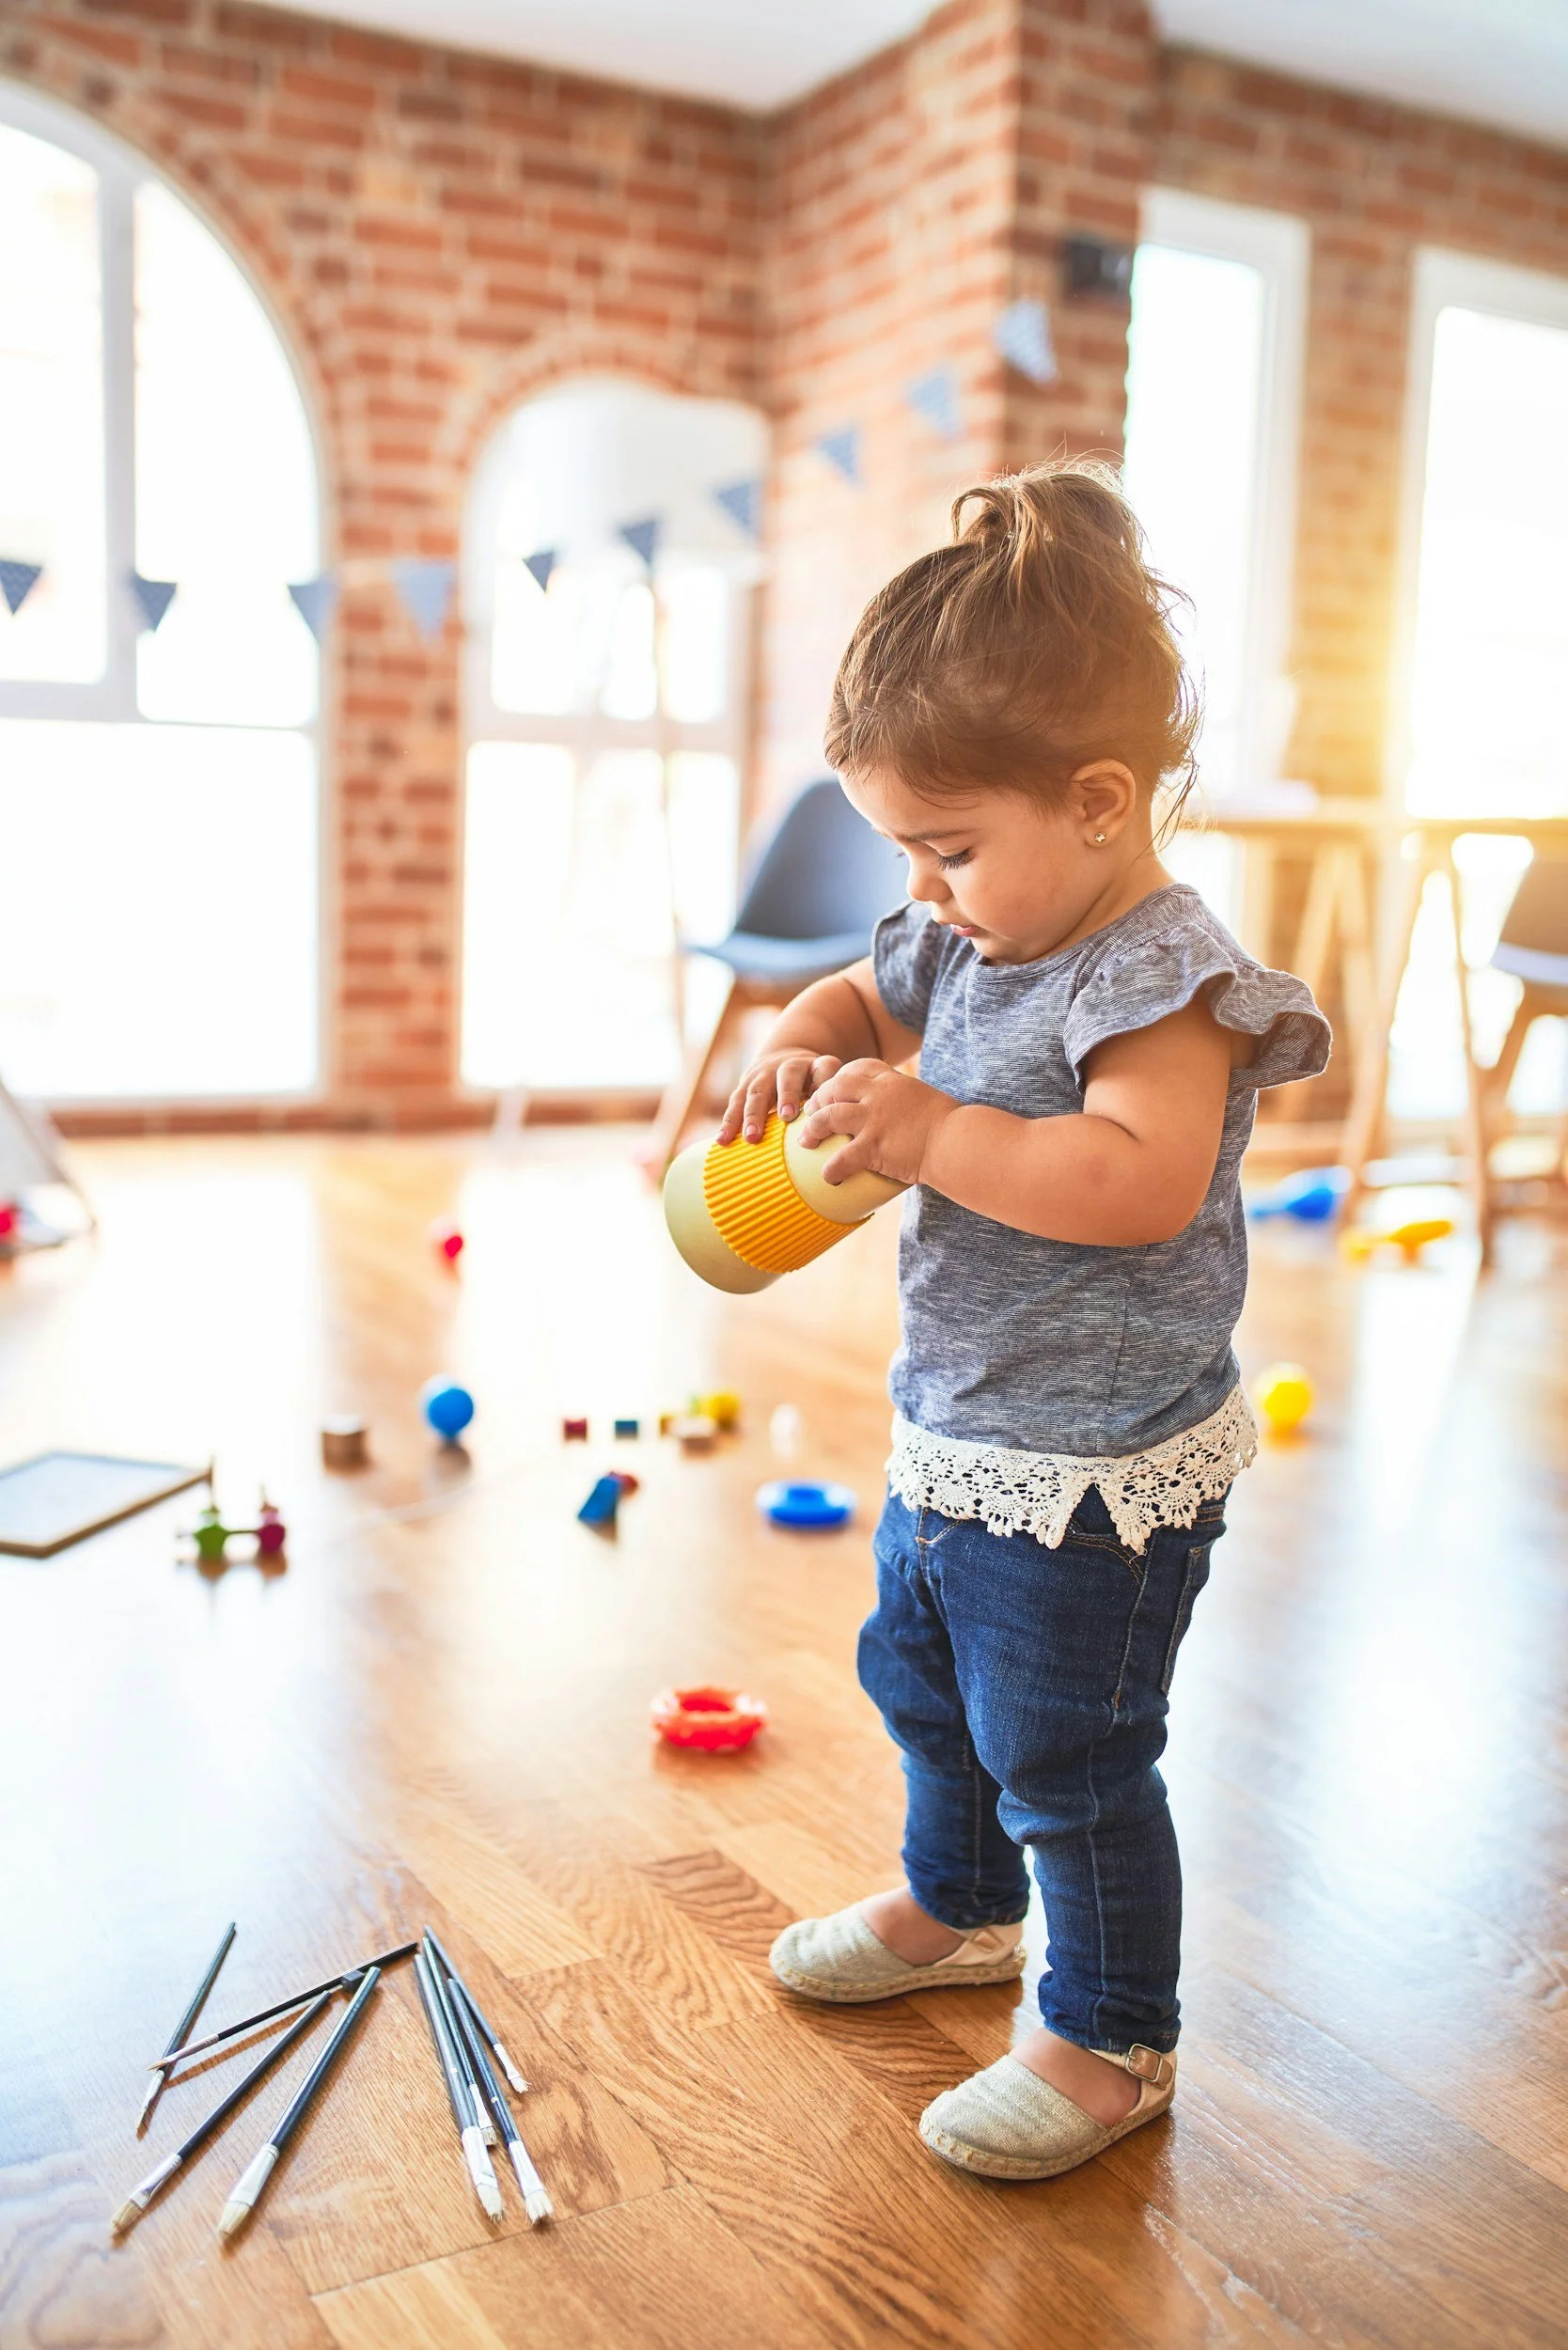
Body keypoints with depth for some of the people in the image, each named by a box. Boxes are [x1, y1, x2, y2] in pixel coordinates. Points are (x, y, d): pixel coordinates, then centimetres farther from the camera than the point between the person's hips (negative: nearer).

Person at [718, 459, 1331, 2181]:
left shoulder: (1161, 977, -23)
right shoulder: (969, 946, 3)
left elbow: (1140, 1184, -35)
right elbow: (859, 998, 18)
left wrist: (930, 1132, -34)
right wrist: (799, 1052, -4)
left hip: (1094, 1476, -9)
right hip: (953, 1439, 10)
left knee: (1065, 1758, 6)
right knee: (922, 1681, 27)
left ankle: (1110, 2039, 29)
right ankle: (958, 1903, 53)